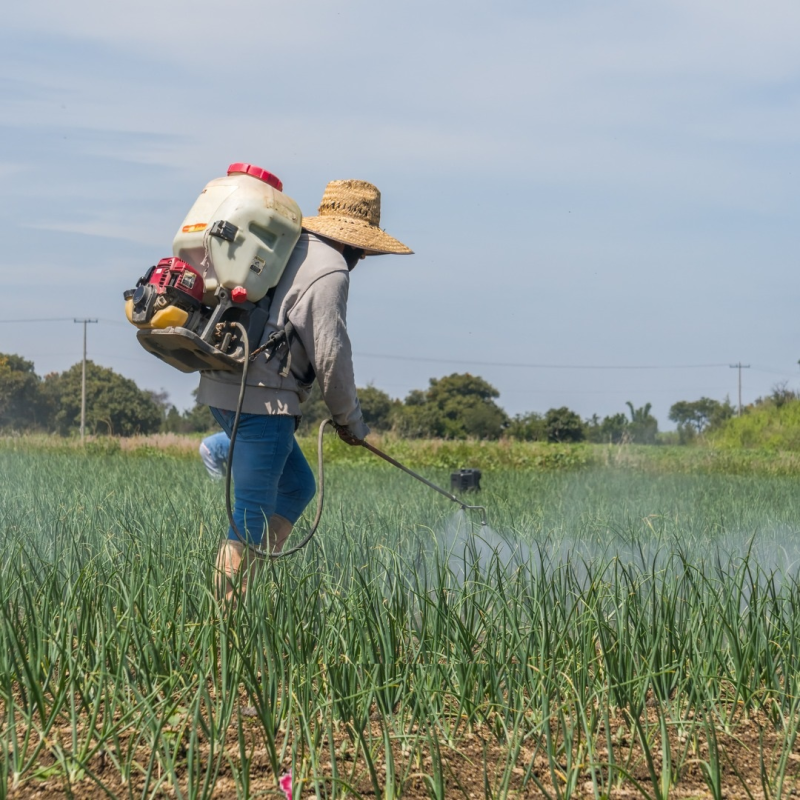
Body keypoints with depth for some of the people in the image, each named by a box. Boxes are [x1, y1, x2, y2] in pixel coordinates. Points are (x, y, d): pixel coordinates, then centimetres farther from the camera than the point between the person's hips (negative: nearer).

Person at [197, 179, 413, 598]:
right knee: (252, 516, -6)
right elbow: (330, 355, -11)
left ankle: (244, 580, 13)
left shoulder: (287, 248, 18)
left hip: (223, 384, 10)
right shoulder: (330, 270, -10)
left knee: (297, 486, 19)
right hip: (260, 397, -10)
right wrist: (350, 420, 2)